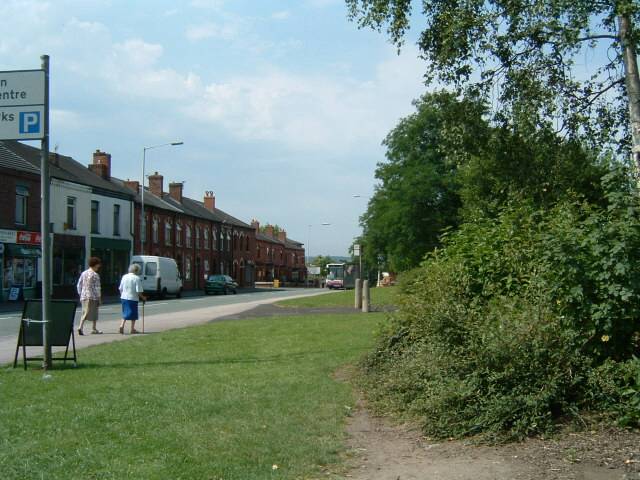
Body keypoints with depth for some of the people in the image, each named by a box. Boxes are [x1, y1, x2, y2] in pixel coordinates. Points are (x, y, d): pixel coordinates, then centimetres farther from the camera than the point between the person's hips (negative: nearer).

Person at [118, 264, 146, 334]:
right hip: (133, 298, -5)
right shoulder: (137, 278, -12)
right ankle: (132, 329, 11)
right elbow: (138, 291, -15)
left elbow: (120, 289, 9)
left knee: (125, 313, 14)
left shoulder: (124, 277, 5)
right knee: (133, 314, 7)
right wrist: (143, 297, 0)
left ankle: (121, 326, -5)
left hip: (124, 297, 5)